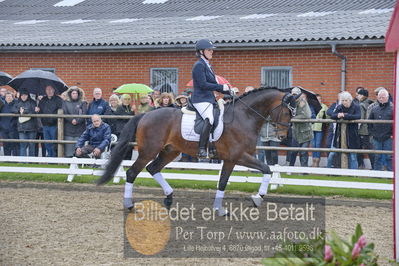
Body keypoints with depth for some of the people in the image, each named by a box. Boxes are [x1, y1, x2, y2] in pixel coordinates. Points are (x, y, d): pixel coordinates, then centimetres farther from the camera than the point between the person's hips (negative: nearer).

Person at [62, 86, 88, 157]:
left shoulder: (83, 103, 9)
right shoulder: (66, 103, 12)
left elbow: (84, 114, -3)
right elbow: (64, 114, 0)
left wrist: (77, 121, -16)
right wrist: (71, 120, -13)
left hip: (79, 130, -1)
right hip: (68, 130, 1)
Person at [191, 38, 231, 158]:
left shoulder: (207, 65, 21)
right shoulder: (199, 65, -9)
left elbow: (213, 85, 26)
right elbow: (203, 84, -19)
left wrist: (228, 91, 17)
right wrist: (222, 87, -15)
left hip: (209, 99, 10)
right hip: (201, 99, -10)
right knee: (209, 119, -31)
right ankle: (201, 149, -33)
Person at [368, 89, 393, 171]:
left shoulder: (392, 108, -4)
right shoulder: (374, 109, 10)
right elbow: (369, 122, 18)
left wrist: (393, 134, -9)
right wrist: (371, 132, 9)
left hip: (388, 138, -4)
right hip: (377, 138, 4)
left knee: (389, 157, 0)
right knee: (377, 157, 10)